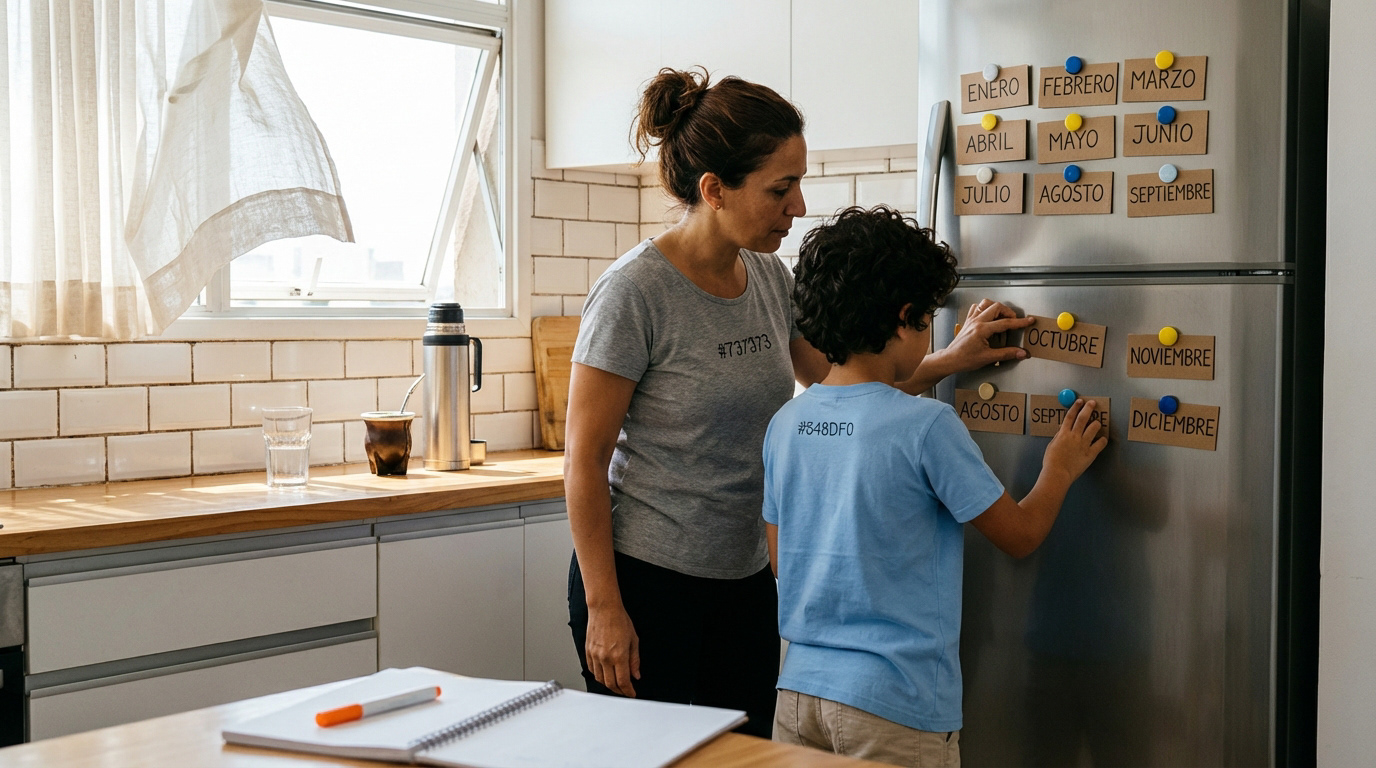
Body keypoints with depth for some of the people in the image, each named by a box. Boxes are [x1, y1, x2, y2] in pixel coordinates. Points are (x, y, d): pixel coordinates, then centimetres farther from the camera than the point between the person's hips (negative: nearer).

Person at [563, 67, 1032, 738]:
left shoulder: (770, 278, 4)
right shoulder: (635, 291, -17)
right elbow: (584, 461, -14)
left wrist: (951, 358, 11)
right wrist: (603, 608, -14)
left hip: (745, 580, 7)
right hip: (644, 581, -6)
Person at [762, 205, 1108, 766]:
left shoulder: (785, 424, 1)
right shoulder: (927, 426, -15)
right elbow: (1019, 535, -5)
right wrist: (1060, 470, 15)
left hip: (799, 687, 6)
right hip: (892, 707, -5)